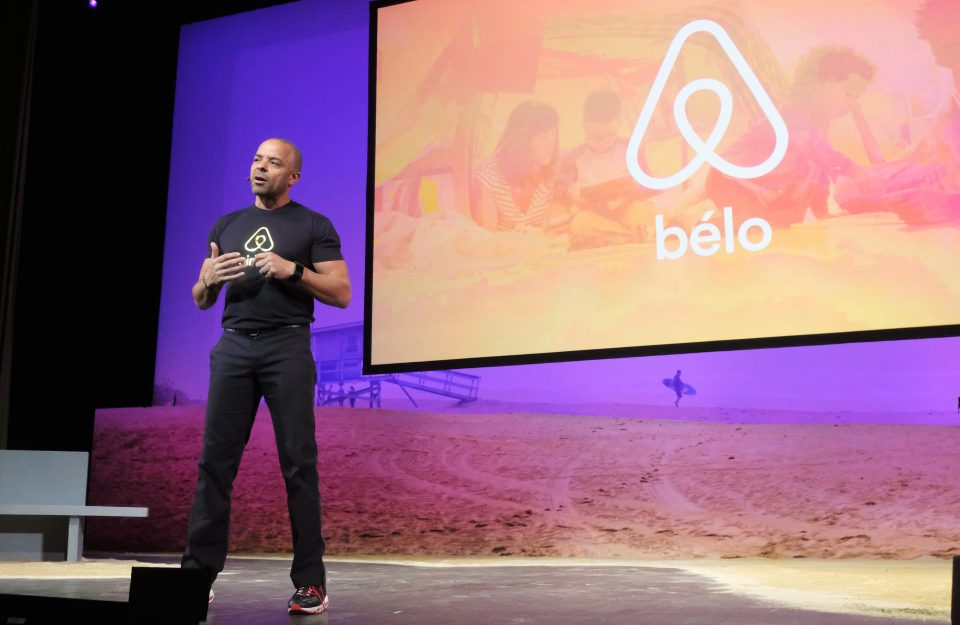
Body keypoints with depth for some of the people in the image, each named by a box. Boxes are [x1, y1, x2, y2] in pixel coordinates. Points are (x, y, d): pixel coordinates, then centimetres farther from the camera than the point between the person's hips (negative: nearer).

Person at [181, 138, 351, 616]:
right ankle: (198, 573, 3)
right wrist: (209, 279, -3)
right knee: (215, 460, -2)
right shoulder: (226, 226, 19)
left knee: (298, 463, -6)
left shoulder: (313, 226, 6)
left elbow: (341, 294, 0)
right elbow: (201, 301, 19)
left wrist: (292, 270, -13)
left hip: (287, 348, -4)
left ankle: (310, 582, -2)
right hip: (233, 348, 4)